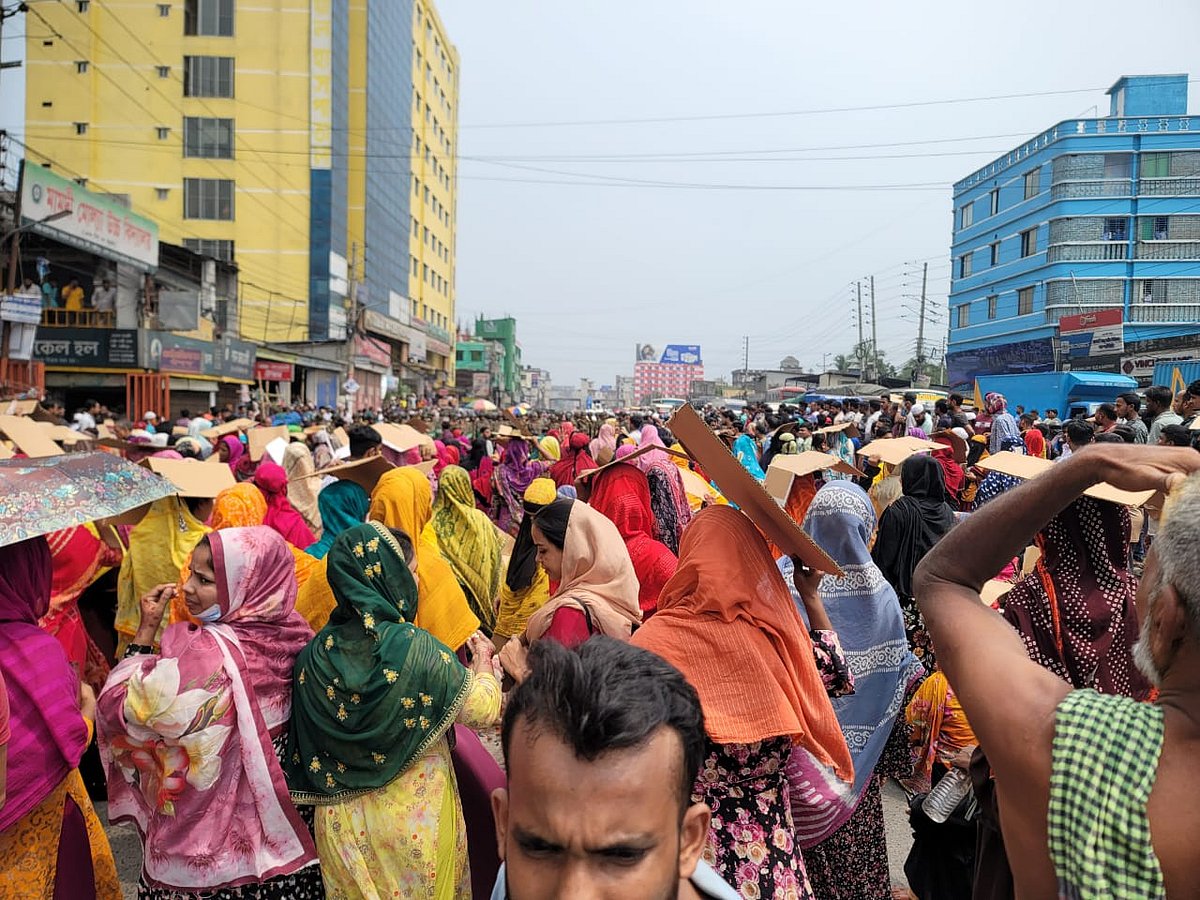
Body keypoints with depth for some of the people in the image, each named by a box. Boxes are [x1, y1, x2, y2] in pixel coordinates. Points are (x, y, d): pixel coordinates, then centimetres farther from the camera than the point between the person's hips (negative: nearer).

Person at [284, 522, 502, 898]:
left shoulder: (314, 655, -10)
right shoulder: (416, 649, -24)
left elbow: (306, 752, 2)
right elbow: (484, 709, -13)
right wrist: (484, 666, 6)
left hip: (342, 824, 4)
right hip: (414, 822, -4)